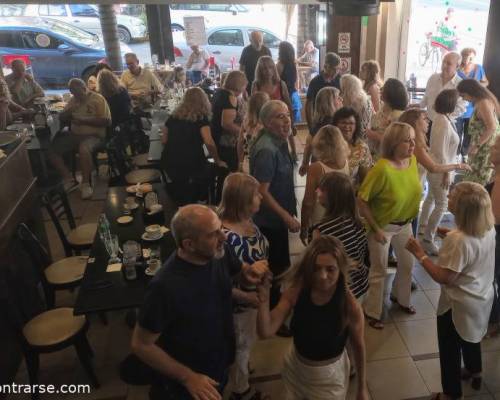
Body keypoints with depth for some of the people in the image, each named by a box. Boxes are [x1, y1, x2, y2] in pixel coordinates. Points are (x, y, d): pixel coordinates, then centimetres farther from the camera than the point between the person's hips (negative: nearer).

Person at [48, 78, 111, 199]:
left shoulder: (98, 99, -5)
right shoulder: (73, 100, 14)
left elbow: (107, 121, -15)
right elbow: (61, 118, 17)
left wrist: (84, 120, -17)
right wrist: (69, 111, -6)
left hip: (93, 135, -7)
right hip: (74, 135, 7)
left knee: (83, 149, -39)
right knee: (51, 150, -9)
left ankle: (86, 183, -21)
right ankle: (69, 179, 0)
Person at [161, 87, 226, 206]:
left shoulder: (173, 116, 14)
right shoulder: (202, 118, 0)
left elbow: (164, 140, 19)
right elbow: (209, 142, -12)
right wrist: (217, 161, 2)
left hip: (168, 162, 5)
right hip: (191, 163, -5)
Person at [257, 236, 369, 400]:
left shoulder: (350, 305, -27)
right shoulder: (296, 291, -21)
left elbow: (359, 347, -11)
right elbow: (266, 331, -23)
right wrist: (264, 294, -38)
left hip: (328, 377, -3)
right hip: (294, 367, 3)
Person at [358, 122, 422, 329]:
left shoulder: (412, 161, -8)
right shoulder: (381, 169, -30)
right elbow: (362, 201, -24)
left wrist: (409, 219, 11)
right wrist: (375, 229, -20)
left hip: (405, 224, 7)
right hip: (383, 226, -7)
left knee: (407, 264, 23)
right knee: (379, 271, 8)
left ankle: (400, 298, 51)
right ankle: (372, 312, 29)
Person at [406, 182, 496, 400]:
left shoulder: (458, 240, -35)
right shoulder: (488, 228, -10)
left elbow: (445, 278, -31)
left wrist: (420, 254, -26)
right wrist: (450, 235, 6)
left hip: (459, 304, -8)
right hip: (480, 296, 8)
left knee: (450, 348, 15)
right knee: (470, 338, 33)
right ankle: (474, 373, 57)